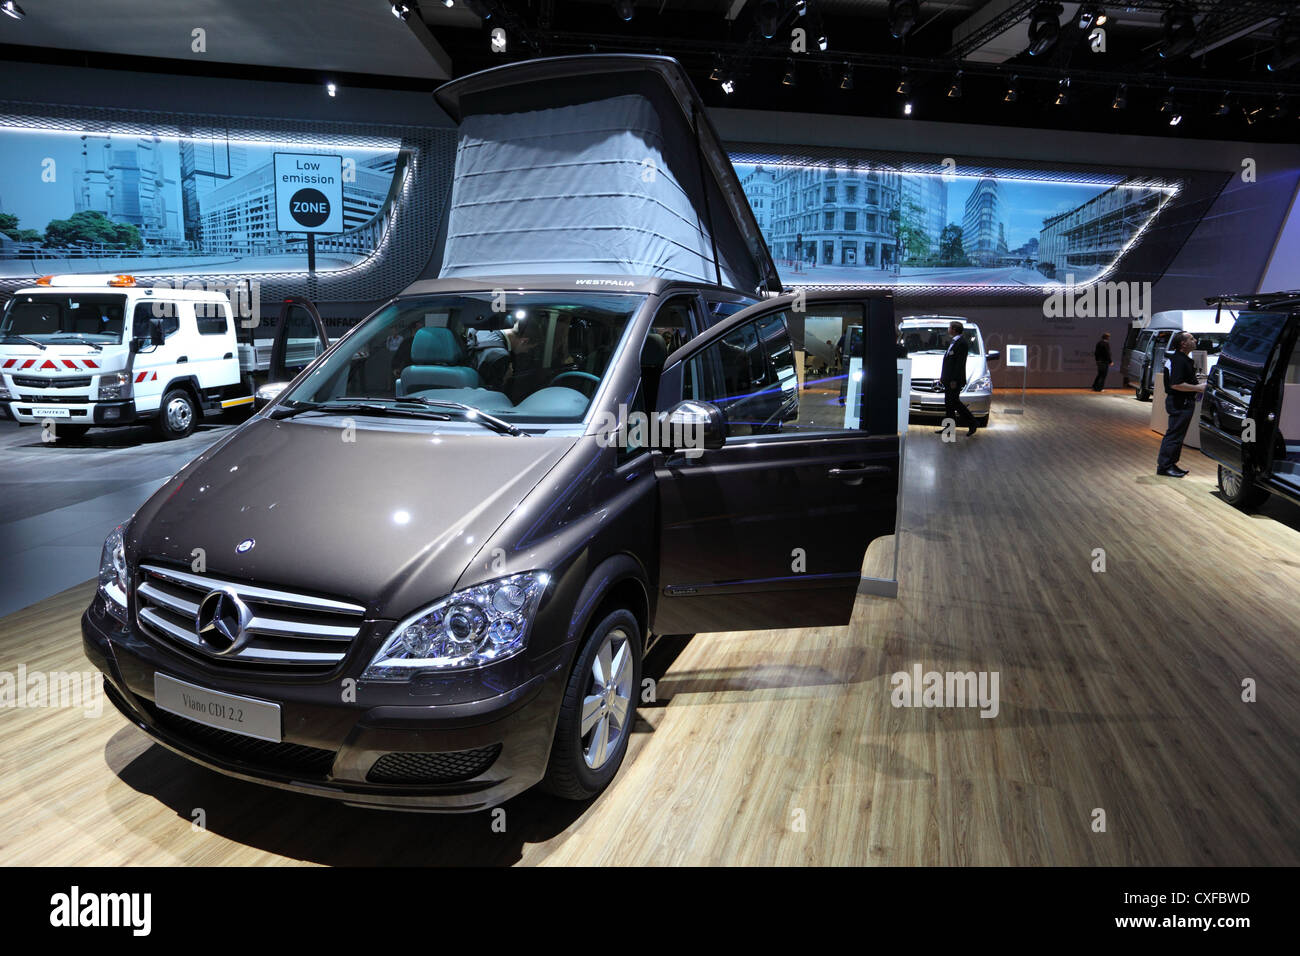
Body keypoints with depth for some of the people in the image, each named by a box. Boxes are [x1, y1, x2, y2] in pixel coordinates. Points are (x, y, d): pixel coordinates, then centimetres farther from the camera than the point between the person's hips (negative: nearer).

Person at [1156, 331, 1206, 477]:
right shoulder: (1178, 360, -19)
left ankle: (1170, 464, 21)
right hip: (1180, 403, -11)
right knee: (1174, 434, -7)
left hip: (1184, 402, 11)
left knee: (1177, 434, 14)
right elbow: (1176, 384, -26)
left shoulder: (1184, 359, 16)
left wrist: (1197, 384, 14)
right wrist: (1197, 388, -19)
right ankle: (1164, 466, -4)